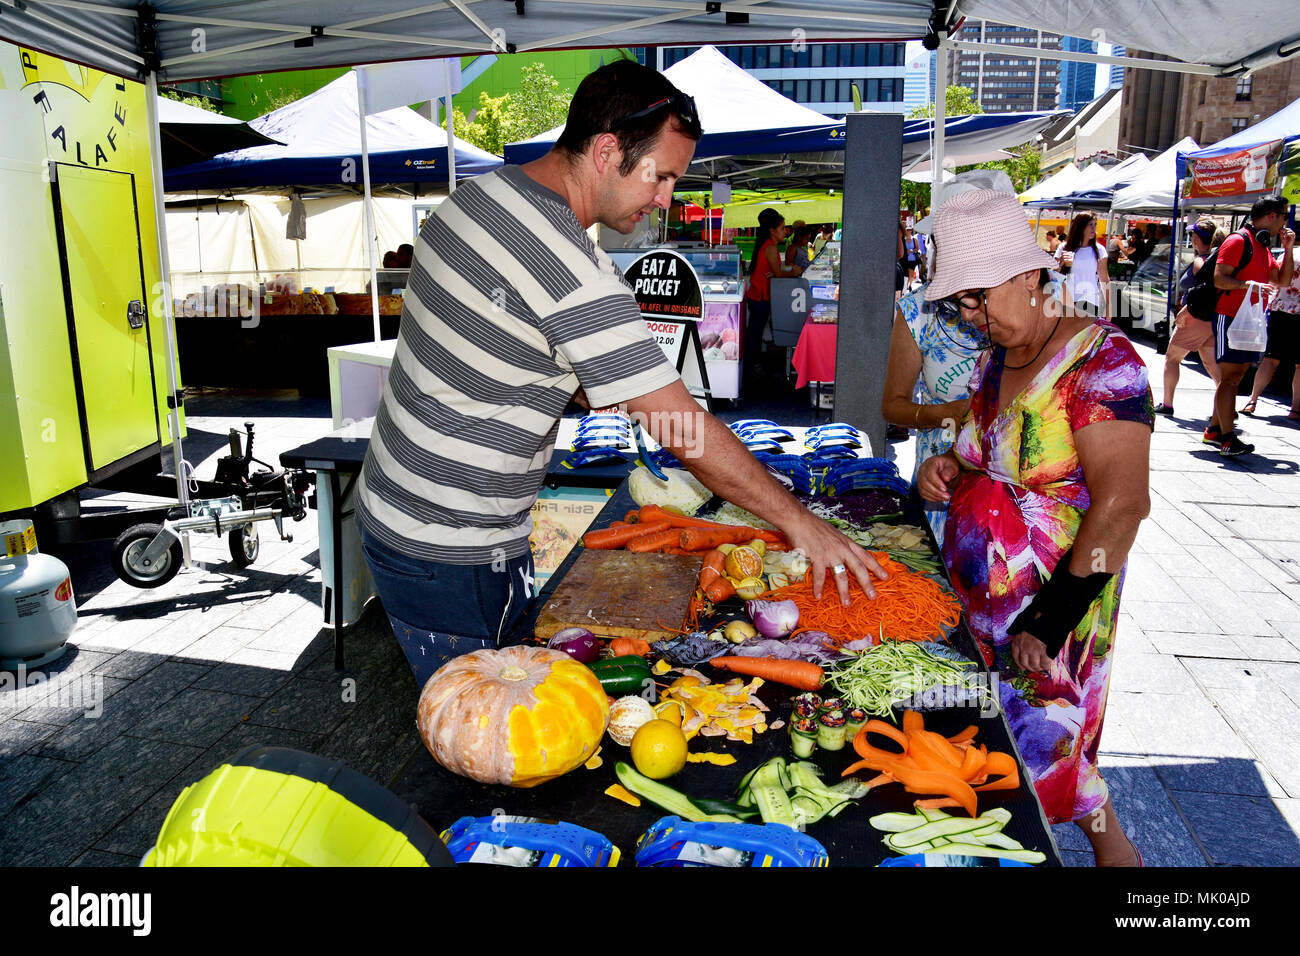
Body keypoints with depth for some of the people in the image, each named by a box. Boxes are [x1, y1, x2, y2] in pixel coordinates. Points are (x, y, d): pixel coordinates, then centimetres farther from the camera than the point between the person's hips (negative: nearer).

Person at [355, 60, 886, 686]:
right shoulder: (573, 274, -28)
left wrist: (580, 387, 8)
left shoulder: (478, 194, 2)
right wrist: (799, 522, -15)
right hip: (449, 553, -9)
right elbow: (686, 431, -26)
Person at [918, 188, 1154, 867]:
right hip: (980, 598, 7)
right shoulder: (997, 360, 8)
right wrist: (952, 468, 0)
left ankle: (1114, 848, 29)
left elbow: (1121, 503, -24)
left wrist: (1051, 622, -24)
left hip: (1053, 606, -7)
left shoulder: (1097, 359, -16)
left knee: (1042, 744, 2)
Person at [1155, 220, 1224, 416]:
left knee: (1171, 358, 6)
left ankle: (1167, 404, 8)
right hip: (1213, 319, 8)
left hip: (1196, 318, -8)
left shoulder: (1200, 261, -14)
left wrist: (1185, 310, -23)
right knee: (1211, 363, 10)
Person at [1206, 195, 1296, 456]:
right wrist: (1248, 284, -29)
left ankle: (1214, 430, 16)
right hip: (1230, 317, -9)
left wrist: (1288, 249, 14)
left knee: (1234, 378, 10)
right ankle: (1228, 440, -12)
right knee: (1229, 377, -10)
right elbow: (1218, 278, -17)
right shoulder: (1238, 241, -9)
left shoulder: (1263, 248, 19)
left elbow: (1283, 280, 22)